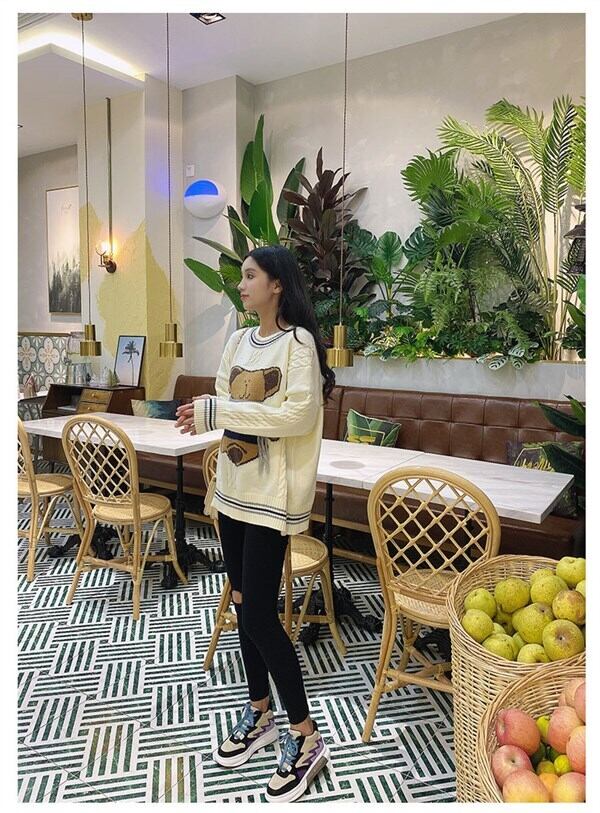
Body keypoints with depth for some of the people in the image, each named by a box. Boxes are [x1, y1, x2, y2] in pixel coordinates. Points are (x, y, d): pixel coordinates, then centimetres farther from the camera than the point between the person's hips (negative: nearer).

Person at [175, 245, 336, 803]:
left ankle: (306, 737, 13)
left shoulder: (298, 340, -10)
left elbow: (300, 415, -22)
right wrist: (218, 484, 15)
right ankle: (259, 713, 34)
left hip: (272, 496, -7)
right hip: (234, 490, 7)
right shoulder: (239, 341, 11)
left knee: (259, 614, -5)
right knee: (243, 603, 15)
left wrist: (217, 410, -23)